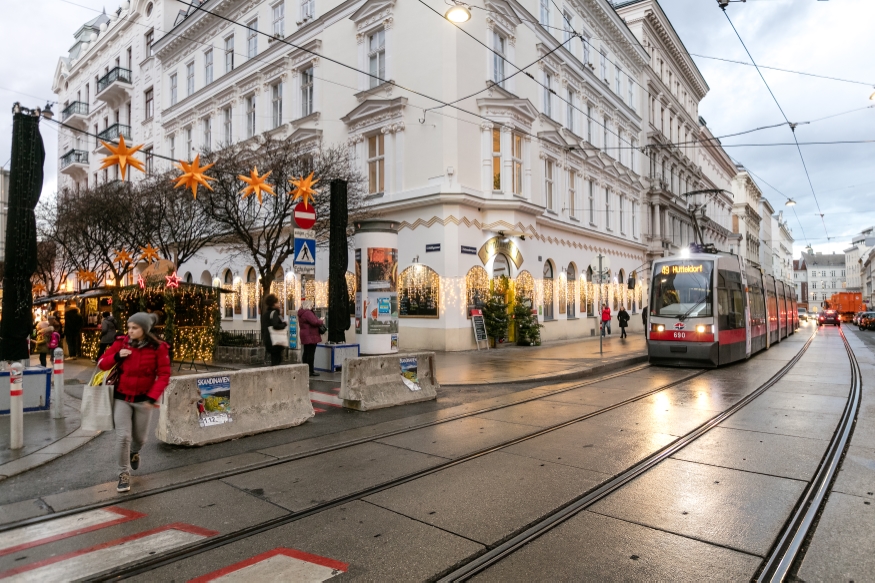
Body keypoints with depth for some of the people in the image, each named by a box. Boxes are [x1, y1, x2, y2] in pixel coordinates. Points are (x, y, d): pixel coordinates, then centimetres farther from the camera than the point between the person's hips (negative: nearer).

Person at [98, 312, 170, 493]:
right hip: (121, 397, 1)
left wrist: (152, 397, -20)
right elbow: (102, 364, 0)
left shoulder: (158, 348, -13)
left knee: (139, 436, 15)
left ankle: (134, 452, 50)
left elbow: (164, 375, -11)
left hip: (143, 399, -1)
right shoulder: (121, 342, -7)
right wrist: (117, 356, -20)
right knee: (123, 436, -6)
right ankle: (124, 474, 12)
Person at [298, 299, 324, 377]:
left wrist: (318, 321, 7)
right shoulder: (308, 313, -19)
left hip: (305, 336, 10)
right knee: (311, 353, -7)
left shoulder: (301, 313, 15)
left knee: (306, 353, 15)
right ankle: (311, 371, -6)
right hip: (311, 336, -10)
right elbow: (314, 322, -26)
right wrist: (322, 322, -7)